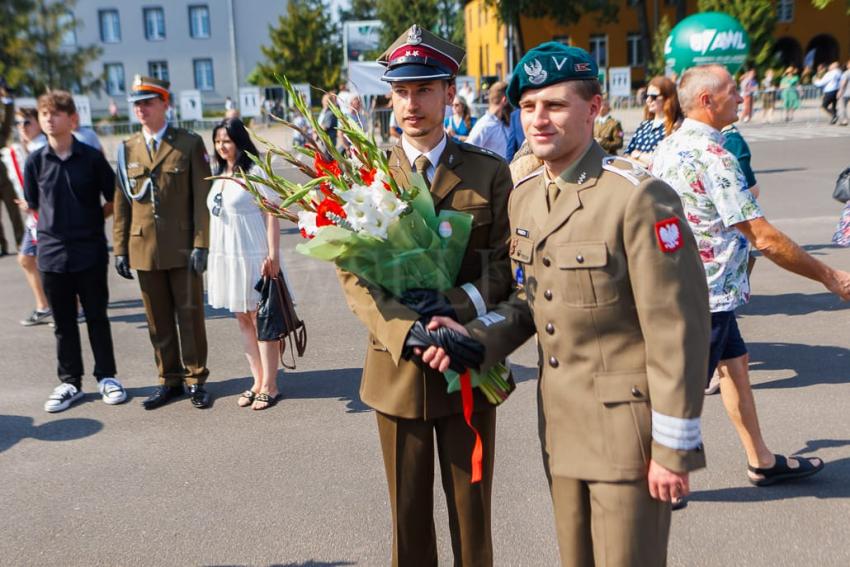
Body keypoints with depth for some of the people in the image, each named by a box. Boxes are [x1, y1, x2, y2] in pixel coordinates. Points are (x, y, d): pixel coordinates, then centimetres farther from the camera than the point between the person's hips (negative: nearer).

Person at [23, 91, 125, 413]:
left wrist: (94, 218, 3)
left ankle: (106, 377, 22)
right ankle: (69, 382, 23)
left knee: (97, 316, 8)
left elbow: (114, 198, 5)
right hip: (53, 253, 2)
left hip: (90, 251, -2)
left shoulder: (91, 157, -4)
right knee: (63, 322, 11)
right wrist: (55, 225, 8)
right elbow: (34, 205, 13)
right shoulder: (35, 161, 1)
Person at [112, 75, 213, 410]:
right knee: (158, 320, 10)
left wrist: (201, 244, -11)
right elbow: (121, 203, 10)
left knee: (190, 315, 4)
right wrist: (120, 249, 5)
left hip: (183, 248, -3)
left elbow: (201, 198, -4)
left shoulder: (189, 144, 0)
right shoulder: (127, 150, 10)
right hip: (144, 250, 3)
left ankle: (196, 380, 17)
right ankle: (169, 380, 22)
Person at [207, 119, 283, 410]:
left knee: (261, 319, -1)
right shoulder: (219, 175, 13)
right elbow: (217, 215, 17)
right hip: (226, 257, 7)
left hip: (253, 257, -7)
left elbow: (272, 214, -12)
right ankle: (258, 381, 21)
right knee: (243, 320, 11)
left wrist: (273, 255, -18)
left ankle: (270, 386, 8)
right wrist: (209, 253, 13)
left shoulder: (255, 171, -9)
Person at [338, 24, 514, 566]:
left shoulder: (490, 172, 0)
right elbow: (354, 274, -6)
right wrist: (408, 332, -21)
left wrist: (455, 309, -21)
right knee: (409, 515, 15)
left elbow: (506, 263, -3)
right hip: (396, 365, 1)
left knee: (472, 512, 13)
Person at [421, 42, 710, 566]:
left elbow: (677, 332, -18)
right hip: (560, 426, 7)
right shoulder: (524, 196, 5)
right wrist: (473, 338, -5)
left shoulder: (639, 197, -18)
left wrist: (675, 448, -15)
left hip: (627, 428, -6)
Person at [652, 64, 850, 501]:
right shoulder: (712, 155, -22)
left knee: (734, 361, 19)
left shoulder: (668, 146, 6)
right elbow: (763, 238, -22)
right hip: (708, 291, -9)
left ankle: (762, 461, 33)